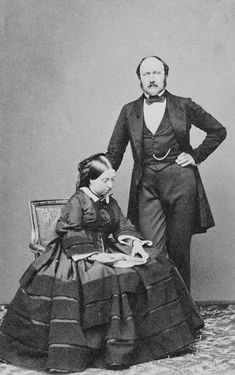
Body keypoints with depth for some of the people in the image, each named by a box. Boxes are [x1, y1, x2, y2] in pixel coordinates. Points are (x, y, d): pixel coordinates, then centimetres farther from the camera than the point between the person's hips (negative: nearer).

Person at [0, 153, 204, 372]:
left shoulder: (111, 203, 17)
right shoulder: (77, 201, -6)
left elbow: (123, 227, 17)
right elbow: (70, 235, -13)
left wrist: (135, 242, -4)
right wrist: (94, 255, -22)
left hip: (107, 252, 7)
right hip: (80, 256, -7)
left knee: (156, 269, -7)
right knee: (112, 280, -36)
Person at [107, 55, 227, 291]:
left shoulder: (183, 106, 7)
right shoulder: (129, 111, 12)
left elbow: (218, 131, 15)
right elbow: (114, 153, 13)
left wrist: (197, 155, 5)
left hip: (180, 181, -1)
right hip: (146, 185, 1)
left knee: (179, 249, 4)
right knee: (152, 252, -8)